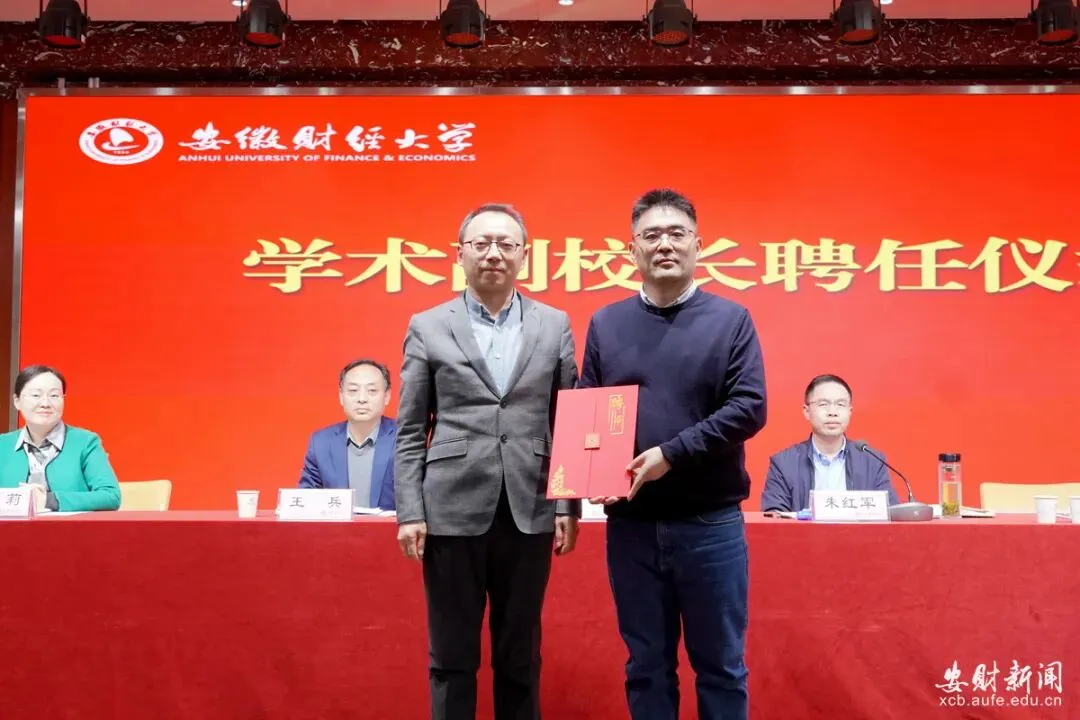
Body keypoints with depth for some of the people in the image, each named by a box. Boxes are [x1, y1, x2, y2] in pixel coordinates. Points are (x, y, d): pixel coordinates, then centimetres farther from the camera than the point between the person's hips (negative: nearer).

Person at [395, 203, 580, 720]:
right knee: (452, 658, 7)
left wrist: (569, 507, 1)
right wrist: (409, 512, -4)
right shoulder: (428, 328, 5)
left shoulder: (554, 326, 8)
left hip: (529, 513, 1)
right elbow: (410, 432, 3)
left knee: (521, 657, 11)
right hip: (453, 511, -1)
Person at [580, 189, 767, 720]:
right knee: (647, 666, 11)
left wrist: (671, 454, -16)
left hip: (711, 522, -2)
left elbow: (749, 408, -7)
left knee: (720, 665, 8)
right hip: (631, 522, 2)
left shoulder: (731, 320, 1)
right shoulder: (605, 323, 7)